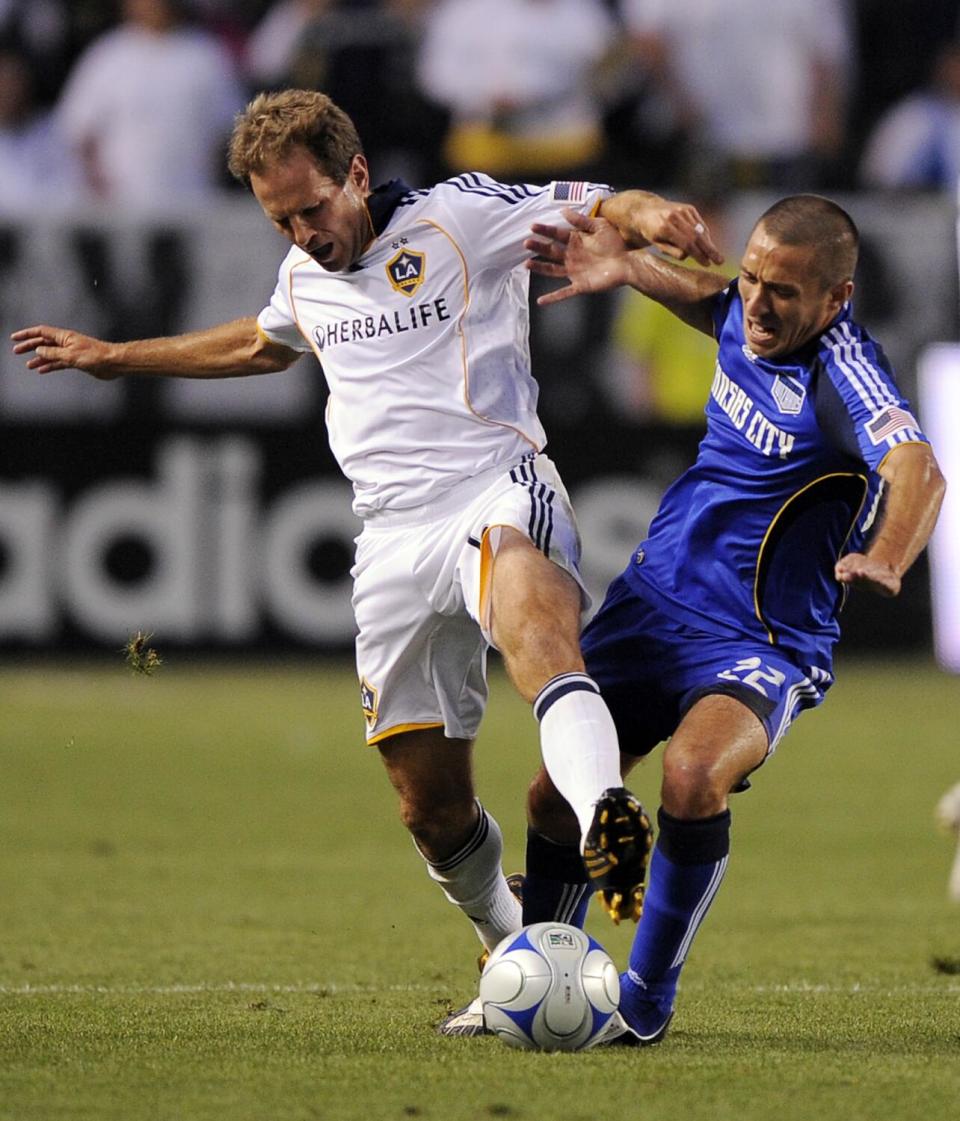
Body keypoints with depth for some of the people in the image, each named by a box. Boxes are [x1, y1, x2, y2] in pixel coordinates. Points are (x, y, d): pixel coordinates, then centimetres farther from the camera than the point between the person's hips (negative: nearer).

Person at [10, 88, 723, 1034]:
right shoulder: (303, 276, 19)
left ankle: (604, 816, -67)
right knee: (432, 808, 2)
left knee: (530, 610, -42)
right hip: (393, 537, 6)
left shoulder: (457, 215, 0)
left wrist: (646, 215, -30)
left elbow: (600, 209, -6)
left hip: (495, 488, -6)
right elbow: (261, 344, 42)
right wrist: (119, 357, 49)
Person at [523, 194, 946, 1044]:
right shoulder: (748, 315, -2)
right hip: (649, 605, 7)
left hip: (762, 647, -7)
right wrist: (628, 268, 14)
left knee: (693, 777, -33)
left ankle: (649, 996, -10)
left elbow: (917, 471, -44)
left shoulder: (842, 371, -24)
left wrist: (885, 558, -63)